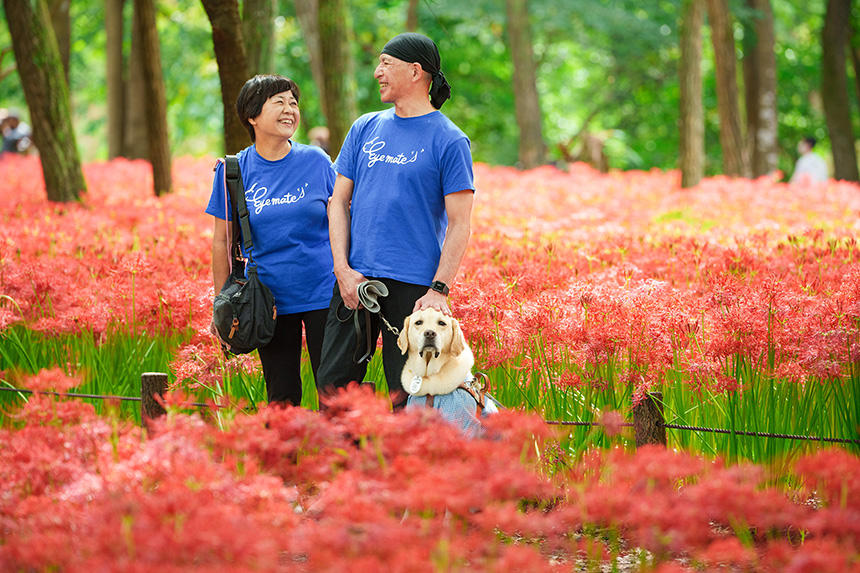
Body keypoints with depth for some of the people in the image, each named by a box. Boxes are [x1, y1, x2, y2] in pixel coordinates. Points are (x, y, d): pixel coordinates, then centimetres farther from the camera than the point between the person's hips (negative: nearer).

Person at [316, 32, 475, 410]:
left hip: (414, 286, -4)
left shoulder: (449, 141, -2)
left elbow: (459, 224, -4)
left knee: (404, 398, -1)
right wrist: (343, 270, 0)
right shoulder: (365, 129, 12)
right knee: (332, 386, 2)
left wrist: (439, 290, -14)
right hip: (355, 279, 4)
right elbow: (339, 202, 13)